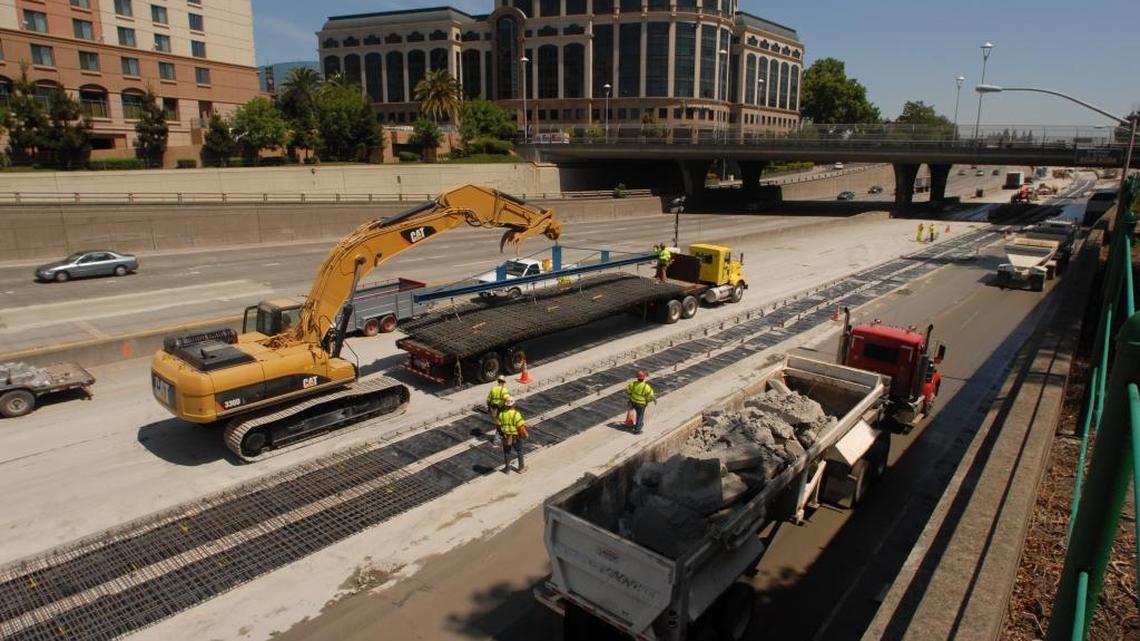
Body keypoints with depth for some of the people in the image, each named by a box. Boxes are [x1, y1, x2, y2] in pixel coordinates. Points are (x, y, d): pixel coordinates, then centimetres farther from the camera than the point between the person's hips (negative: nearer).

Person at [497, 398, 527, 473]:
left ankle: (507, 469, 28)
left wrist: (501, 433, 18)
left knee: (507, 453, 19)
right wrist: (524, 434, -3)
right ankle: (521, 467, 28)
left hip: (506, 437, 2)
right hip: (516, 437, -2)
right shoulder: (516, 414, -22)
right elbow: (521, 426, -21)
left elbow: (499, 425, -1)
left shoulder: (502, 414, -10)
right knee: (519, 452, 18)